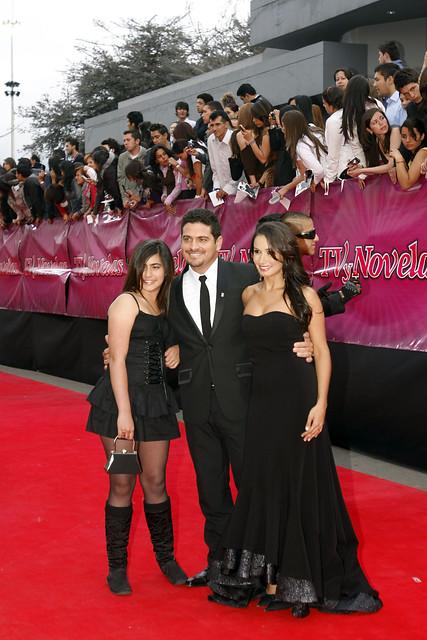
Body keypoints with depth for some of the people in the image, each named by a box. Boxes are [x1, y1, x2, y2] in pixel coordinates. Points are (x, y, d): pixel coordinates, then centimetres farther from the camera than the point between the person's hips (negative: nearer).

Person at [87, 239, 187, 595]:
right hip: (122, 399, -6)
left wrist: (175, 352, 4)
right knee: (122, 485, 1)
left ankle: (166, 557, 23)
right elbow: (118, 359, -13)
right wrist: (124, 412, -18)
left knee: (155, 482, 9)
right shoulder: (126, 302, -7)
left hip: (156, 402, 6)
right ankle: (117, 566, 12)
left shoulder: (164, 306, 13)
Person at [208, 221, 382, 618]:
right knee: (262, 486, 9)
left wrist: (320, 403, -15)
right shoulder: (248, 295, 10)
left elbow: (322, 351, -6)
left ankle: (301, 581, 14)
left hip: (296, 399, -5)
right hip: (260, 399, 5)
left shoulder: (303, 294, -5)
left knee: (300, 487, 2)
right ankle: (266, 575, 21)